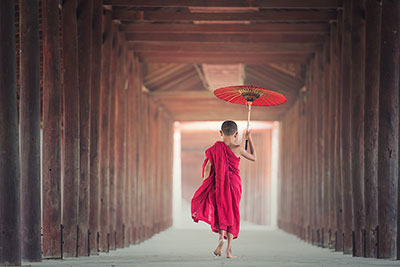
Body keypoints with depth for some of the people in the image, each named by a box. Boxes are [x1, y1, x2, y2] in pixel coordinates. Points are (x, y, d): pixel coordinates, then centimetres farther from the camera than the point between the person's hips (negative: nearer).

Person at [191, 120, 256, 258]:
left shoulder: (215, 148, -5)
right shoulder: (237, 149, -7)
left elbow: (207, 168, -6)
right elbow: (253, 157, 10)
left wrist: (205, 186, 4)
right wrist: (249, 139, 17)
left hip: (218, 184, 0)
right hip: (234, 183, 0)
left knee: (220, 212, 14)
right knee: (232, 214, 8)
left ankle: (221, 236, -16)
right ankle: (229, 250, 2)